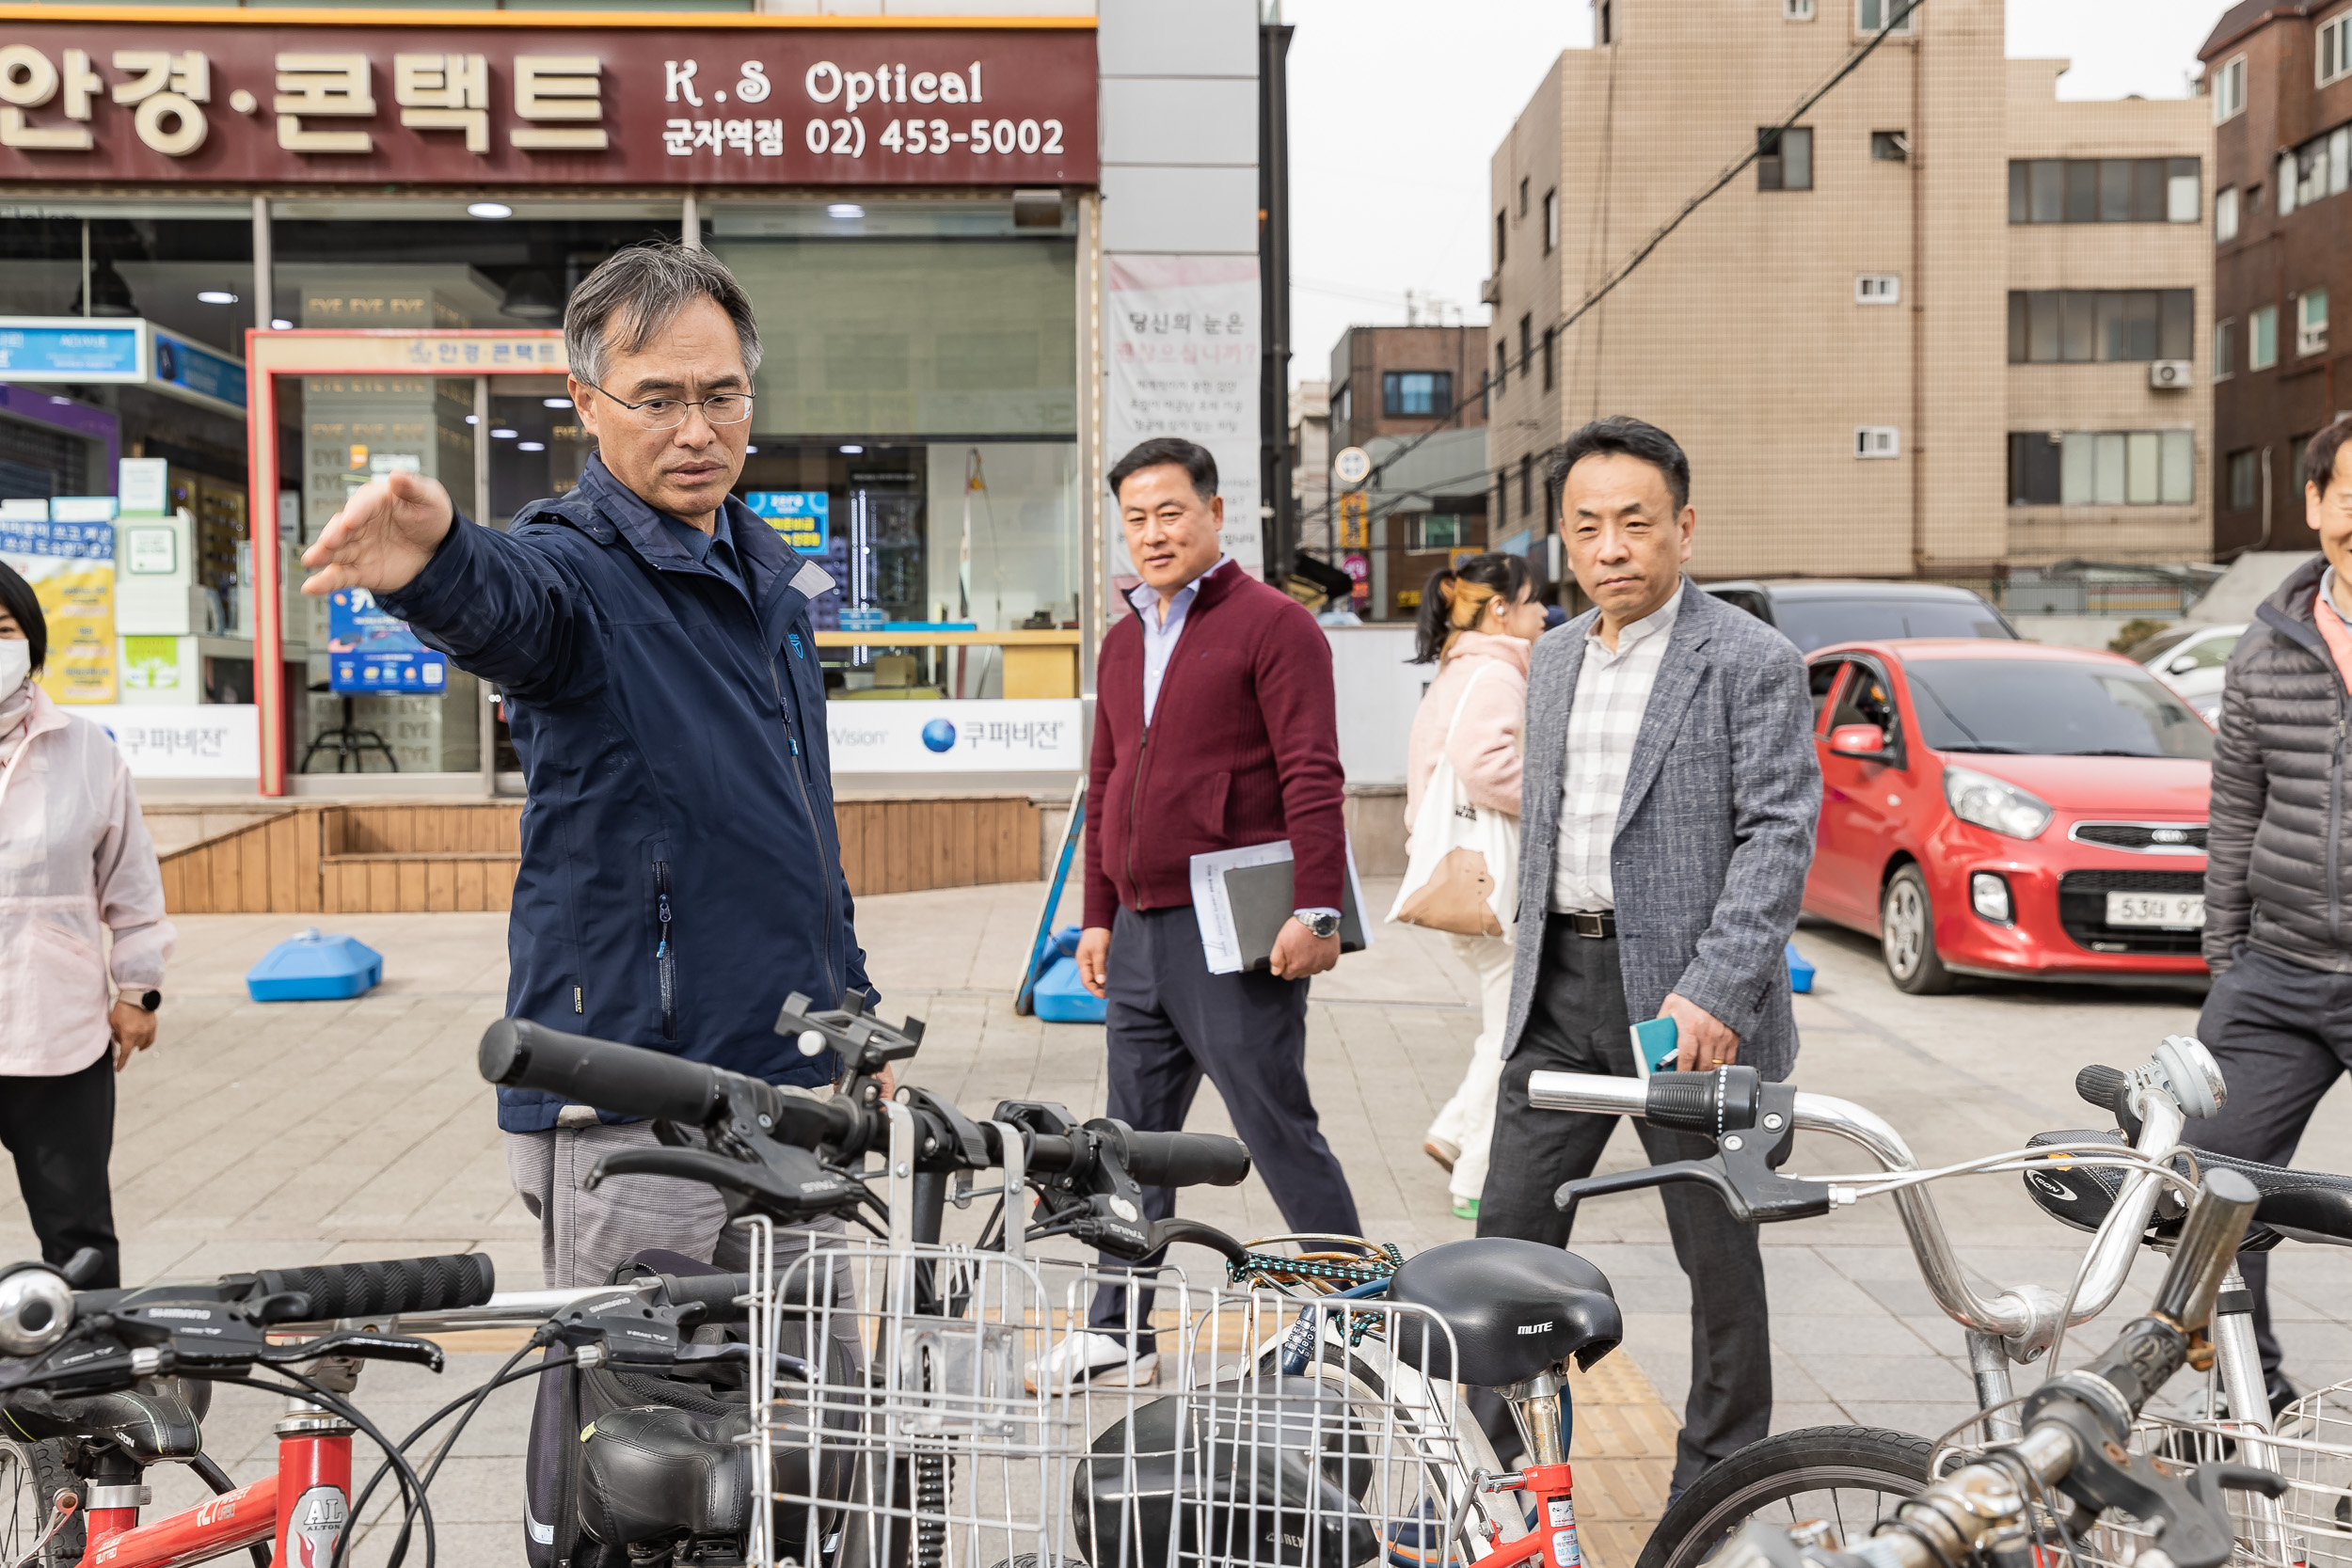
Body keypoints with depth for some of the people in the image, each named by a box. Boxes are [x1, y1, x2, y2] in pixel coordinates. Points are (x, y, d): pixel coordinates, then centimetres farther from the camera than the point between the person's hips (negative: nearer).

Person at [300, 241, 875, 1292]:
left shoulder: (769, 574, 13)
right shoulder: (579, 566, -10)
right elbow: (504, 603, -36)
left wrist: (851, 1002, 22)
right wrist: (434, 560, -60)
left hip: (786, 1085, 7)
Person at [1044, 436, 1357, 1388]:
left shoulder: (1273, 624, -5)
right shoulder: (1124, 642, 18)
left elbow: (1312, 777, -12)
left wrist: (1316, 909, -19)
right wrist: (1098, 915, 18)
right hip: (1141, 933, 8)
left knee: (1277, 1130, -2)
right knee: (1136, 1139, 12)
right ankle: (1121, 1335, 22)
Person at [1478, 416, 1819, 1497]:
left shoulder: (1752, 662, -8)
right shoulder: (1553, 658, 13)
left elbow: (1779, 834, -15)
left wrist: (1712, 993, -23)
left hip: (1685, 1000, -6)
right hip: (1561, 991, 6)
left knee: (1718, 1255, 7)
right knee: (1508, 1233, 7)